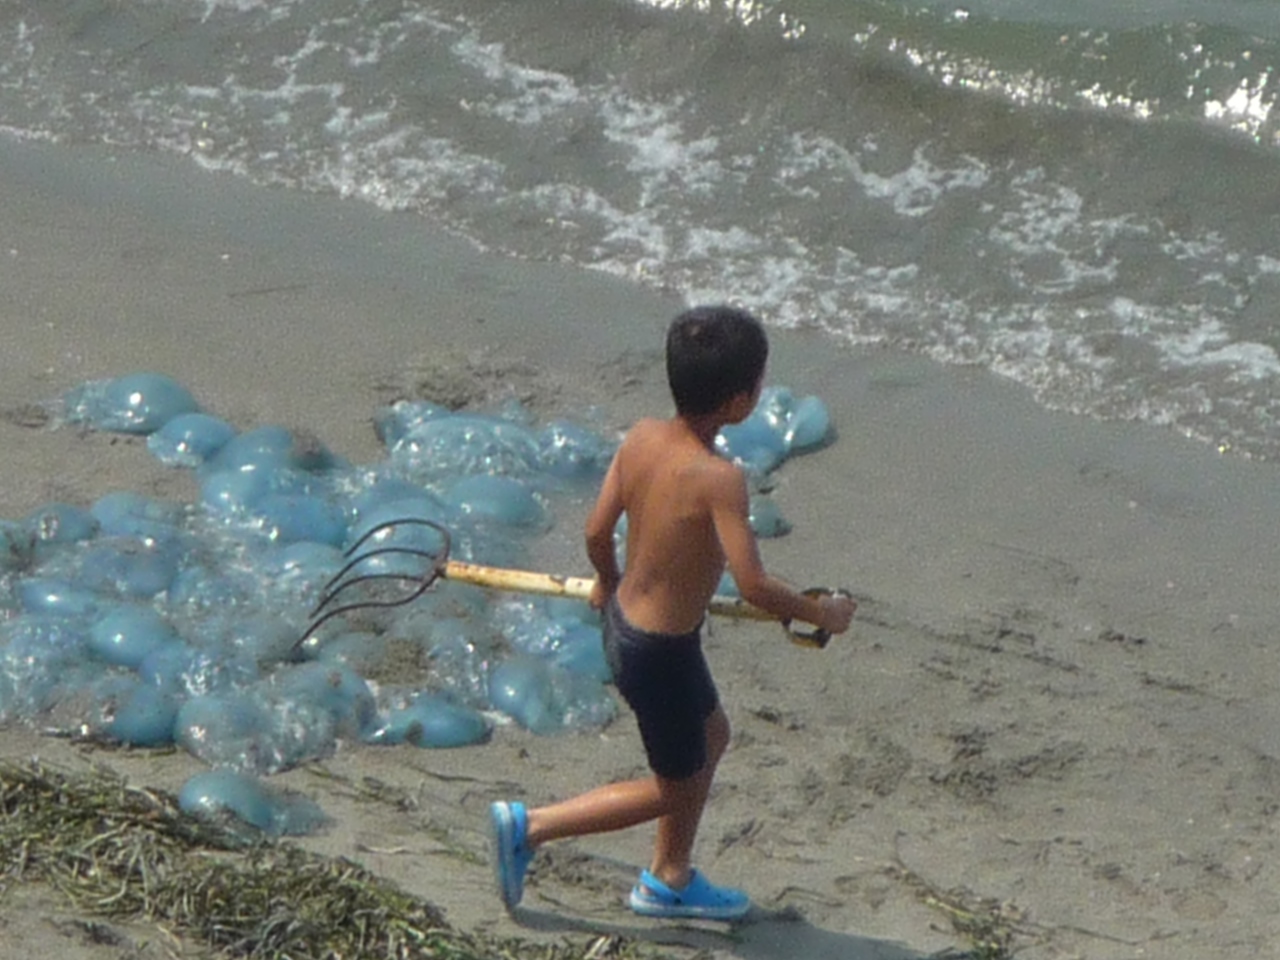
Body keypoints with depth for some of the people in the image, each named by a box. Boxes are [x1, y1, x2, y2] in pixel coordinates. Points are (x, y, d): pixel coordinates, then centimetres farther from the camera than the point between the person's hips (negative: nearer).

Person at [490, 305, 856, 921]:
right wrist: (819, 614, -14)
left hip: (625, 621, 8)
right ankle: (529, 826, 14)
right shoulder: (719, 478, -30)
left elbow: (596, 532, -2)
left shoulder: (642, 437, -10)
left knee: (711, 735, 30)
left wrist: (607, 583, 20)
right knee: (675, 787, 16)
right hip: (660, 654, -8)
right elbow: (753, 586, -31)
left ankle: (670, 879, 45)